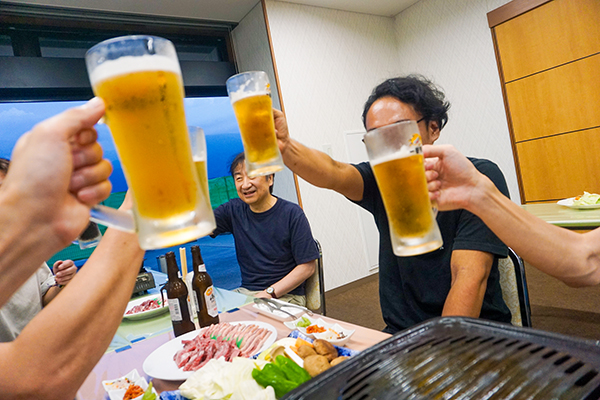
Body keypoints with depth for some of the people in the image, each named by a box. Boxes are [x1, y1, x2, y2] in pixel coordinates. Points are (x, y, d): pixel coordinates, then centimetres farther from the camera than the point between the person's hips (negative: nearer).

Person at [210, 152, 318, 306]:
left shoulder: (292, 214, -8)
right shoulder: (234, 210, 7)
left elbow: (308, 266, -9)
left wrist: (269, 293, -15)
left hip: (286, 295, -4)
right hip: (245, 292, 5)